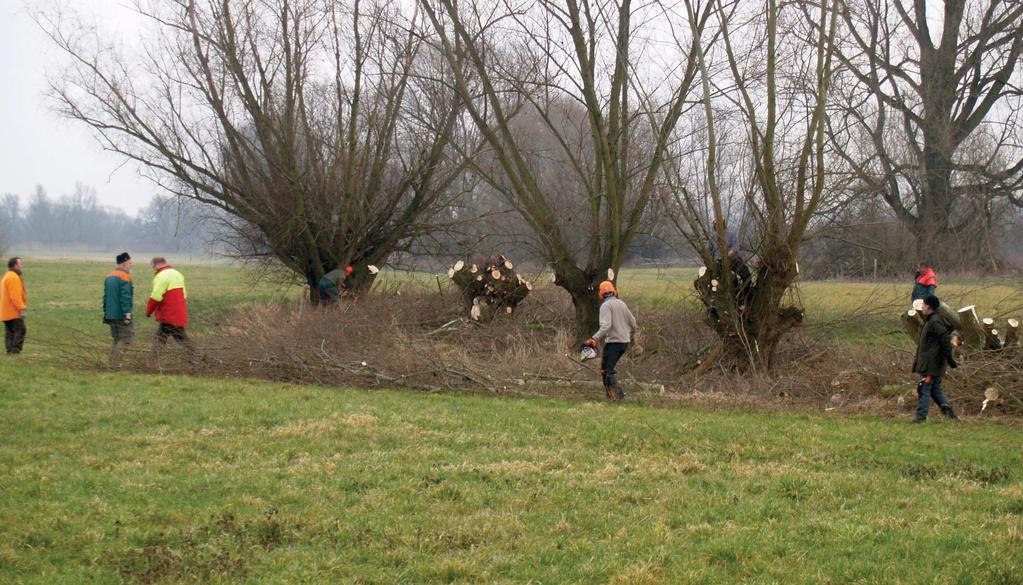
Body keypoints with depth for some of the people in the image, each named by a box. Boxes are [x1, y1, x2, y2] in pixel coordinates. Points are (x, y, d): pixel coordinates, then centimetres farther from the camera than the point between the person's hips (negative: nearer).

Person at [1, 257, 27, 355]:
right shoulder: (13, 277, -15)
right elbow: (15, 295, -22)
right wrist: (22, 308, -22)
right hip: (14, 311, -10)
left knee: (10, 332, 9)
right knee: (20, 330, -9)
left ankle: (10, 351, 9)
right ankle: (15, 350, -14)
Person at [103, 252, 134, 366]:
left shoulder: (109, 277, 14)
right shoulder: (125, 277, -12)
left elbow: (105, 297, 18)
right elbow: (125, 298, -19)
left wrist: (105, 313, 22)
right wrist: (127, 314, -20)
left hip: (110, 315, 8)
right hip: (121, 315, -8)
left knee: (117, 339, 15)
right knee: (127, 337, -4)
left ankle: (113, 364, 13)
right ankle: (115, 363, -12)